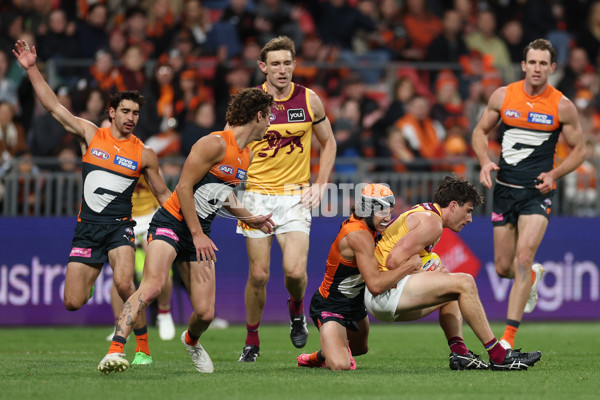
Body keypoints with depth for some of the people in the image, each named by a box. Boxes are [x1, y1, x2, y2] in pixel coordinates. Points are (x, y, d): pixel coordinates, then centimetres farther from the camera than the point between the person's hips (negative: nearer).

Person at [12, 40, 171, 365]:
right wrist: (31, 69, -1)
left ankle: (143, 348, -17)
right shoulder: (92, 135, 5)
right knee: (72, 303, -3)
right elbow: (53, 106, 4)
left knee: (124, 283, -30)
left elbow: (163, 195, 14)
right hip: (86, 226, 2)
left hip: (119, 226, -2)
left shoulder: (144, 154, 5)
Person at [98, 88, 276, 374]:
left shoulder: (247, 156, 12)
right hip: (172, 222, -7)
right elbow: (184, 186, -17)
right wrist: (197, 234, -17)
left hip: (200, 234, 7)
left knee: (205, 312, 0)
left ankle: (191, 340, 36)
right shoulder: (215, 144, -15)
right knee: (152, 285, -31)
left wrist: (250, 219, 24)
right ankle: (115, 349, -35)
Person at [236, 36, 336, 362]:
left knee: (295, 271, -15)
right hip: (257, 194, 0)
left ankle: (296, 309, 19)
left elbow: (328, 142, 14)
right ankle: (252, 341, 16)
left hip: (295, 196, 0)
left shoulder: (309, 100, 1)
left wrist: (319, 184, 5)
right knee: (259, 274, -2)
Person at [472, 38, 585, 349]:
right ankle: (533, 276, 45)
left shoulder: (562, 106, -4)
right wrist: (485, 162, -5)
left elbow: (579, 149, 6)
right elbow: (481, 131, 14)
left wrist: (553, 175, -10)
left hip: (538, 191, -3)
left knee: (523, 257, -19)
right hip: (505, 189, 3)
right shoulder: (502, 96, 1)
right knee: (503, 268, 8)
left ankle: (509, 335, -17)